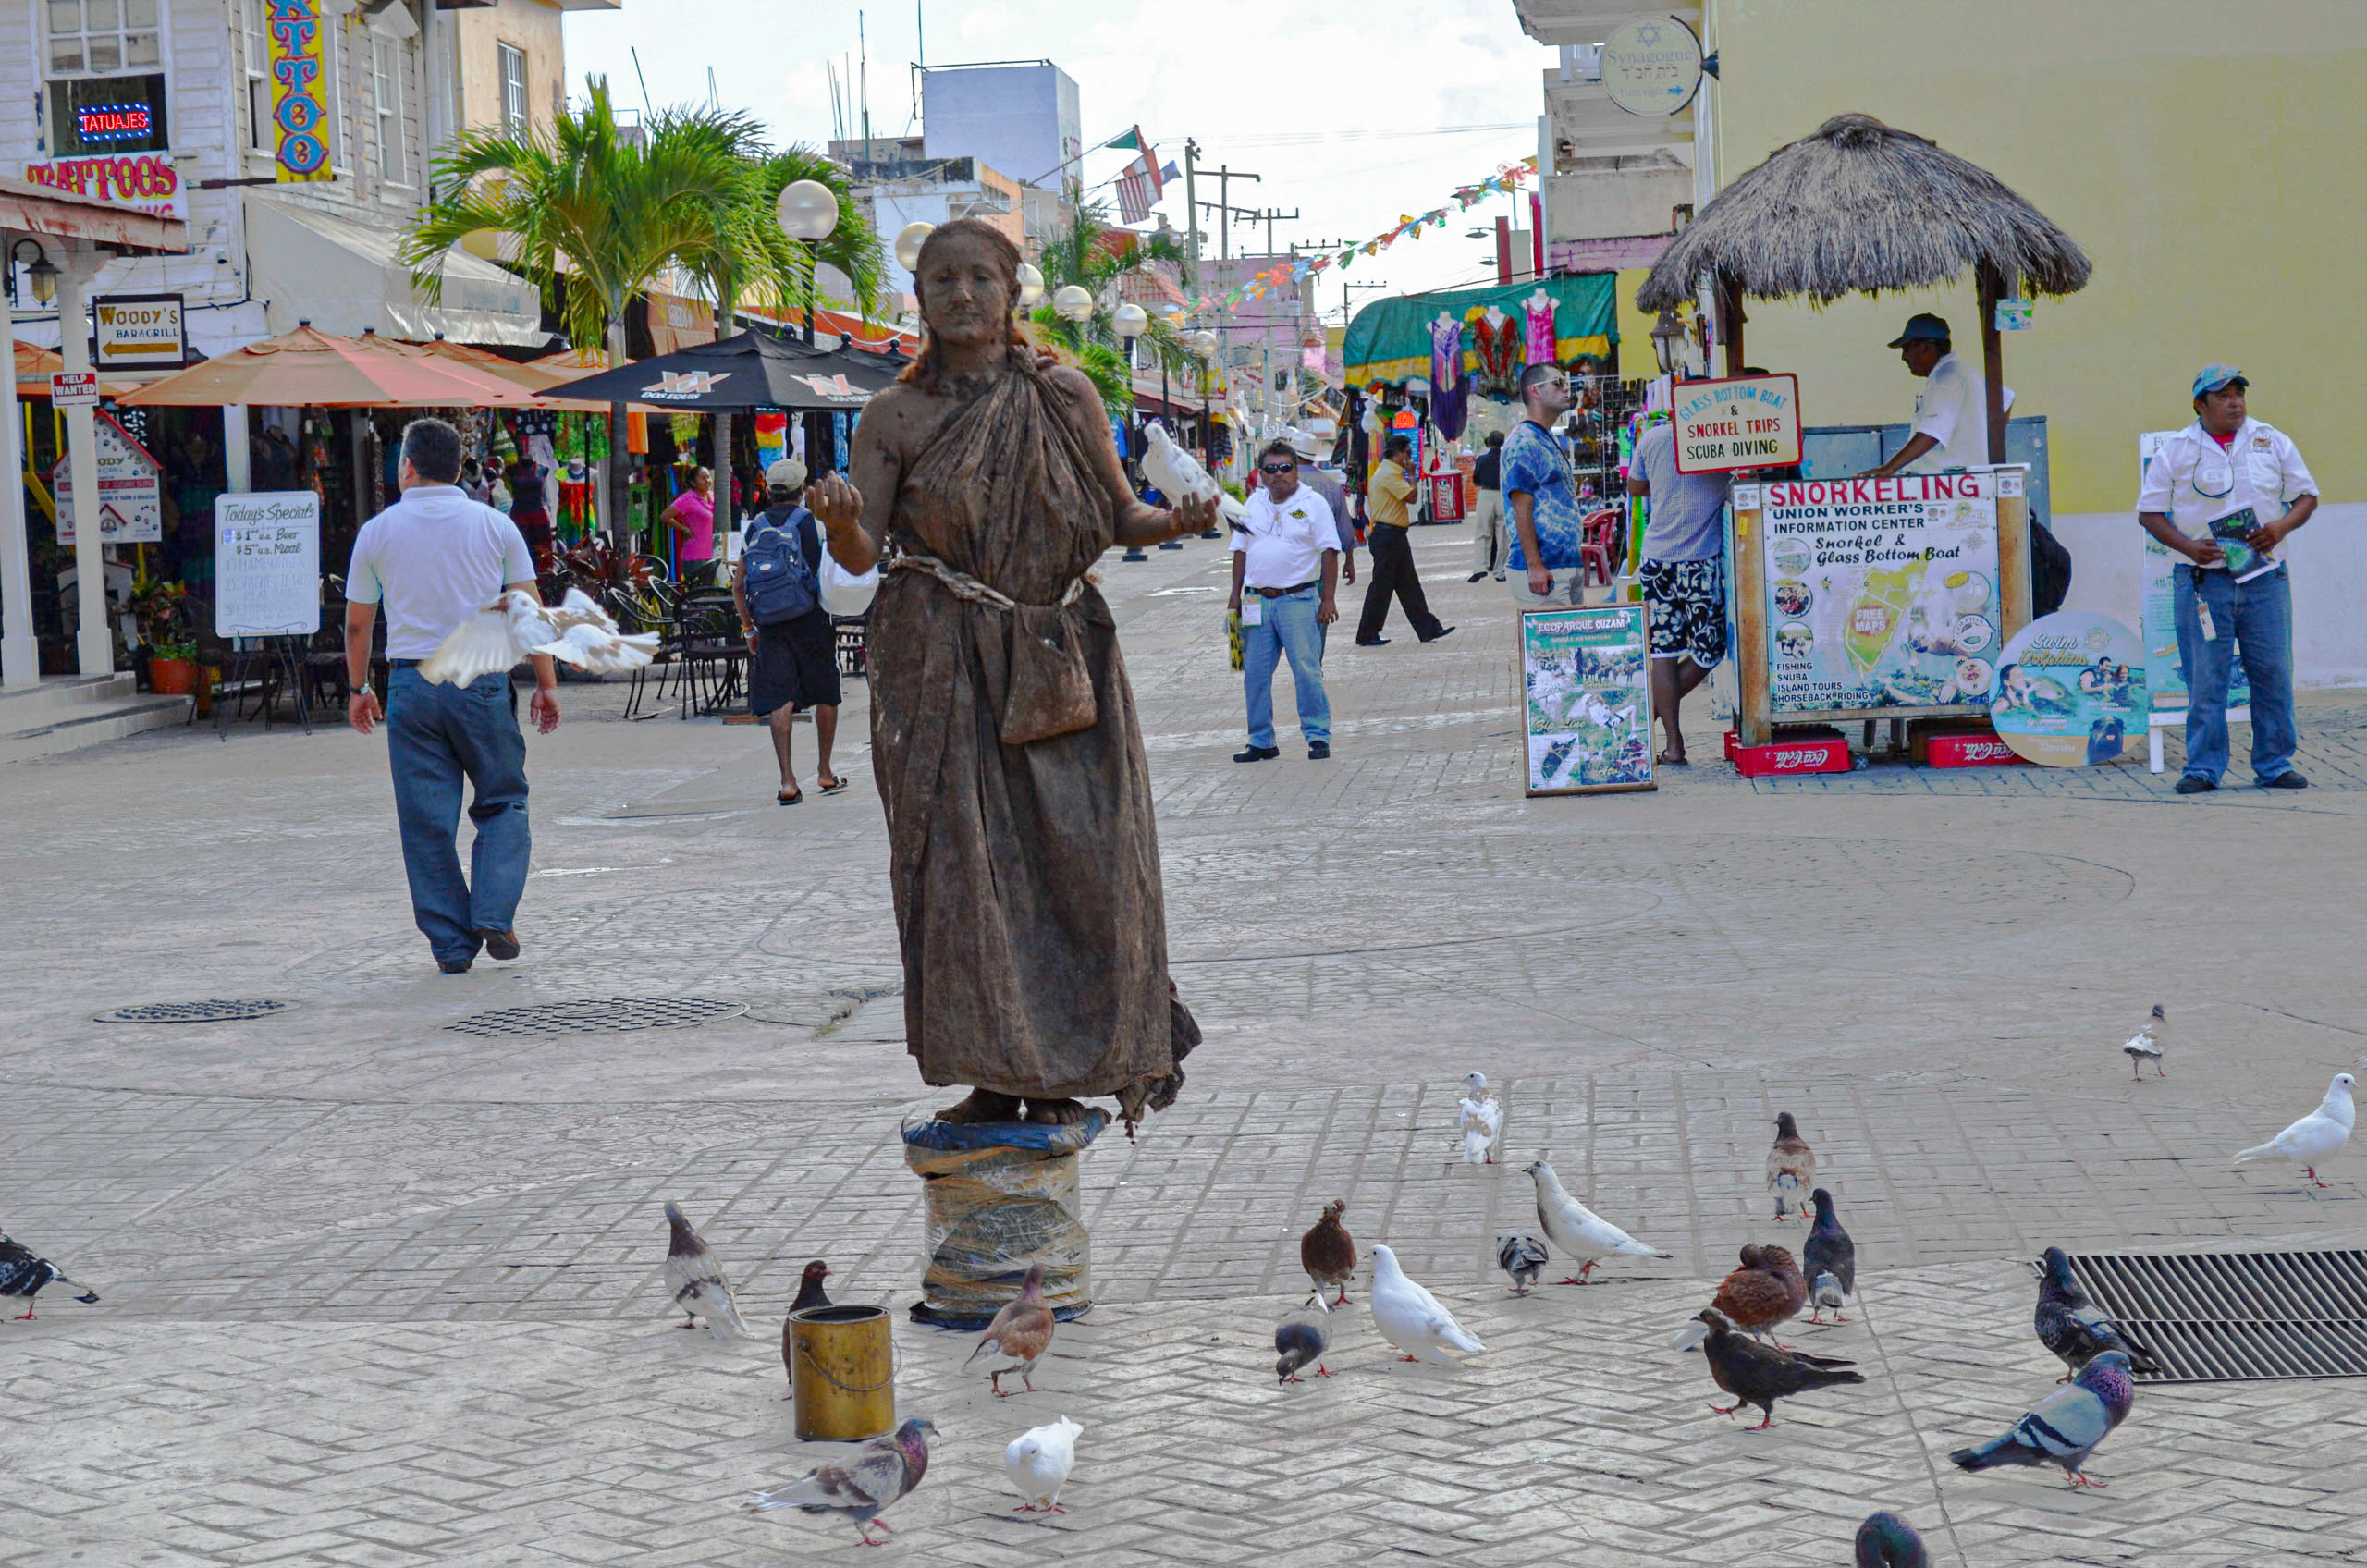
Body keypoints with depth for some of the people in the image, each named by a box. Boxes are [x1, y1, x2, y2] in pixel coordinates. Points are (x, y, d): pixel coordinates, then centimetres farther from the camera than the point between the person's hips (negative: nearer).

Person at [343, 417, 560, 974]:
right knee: (502, 802, 12)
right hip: (483, 680, 0)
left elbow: (357, 624, 8)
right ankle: (494, 917, -5)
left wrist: (359, 688, 21)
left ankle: (450, 943, 6)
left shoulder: (377, 532, 4)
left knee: (427, 820, 6)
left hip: (412, 683, 1)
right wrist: (546, 684, 7)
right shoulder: (495, 525, 2)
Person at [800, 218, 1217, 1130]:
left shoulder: (1065, 397, 5)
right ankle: (995, 1074, 4)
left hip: (1060, 666, 1)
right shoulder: (896, 416, 2)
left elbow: (1119, 520, 11)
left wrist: (1178, 523, -10)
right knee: (962, 859, -4)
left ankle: (1072, 1068, 9)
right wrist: (840, 523, -25)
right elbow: (861, 556, -2)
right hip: (940, 669, -1)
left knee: (1079, 854, -3)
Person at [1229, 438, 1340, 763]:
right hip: (1258, 601, 5)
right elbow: (1241, 551, 18)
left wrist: (1327, 599, -9)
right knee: (1255, 675, 5)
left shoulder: (1313, 504, -1)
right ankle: (1261, 742, 13)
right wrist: (1236, 596, 12)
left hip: (1298, 600, -5)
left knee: (1307, 670, -7)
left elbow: (1329, 553, -3)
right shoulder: (1253, 505, 13)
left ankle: (1318, 737, 0)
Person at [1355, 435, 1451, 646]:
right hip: (1388, 536, -11)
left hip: (1395, 536, 11)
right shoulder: (1388, 474, -16)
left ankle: (1428, 629, 11)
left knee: (1409, 585, 10)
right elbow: (1411, 496, -19)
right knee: (1382, 585, -5)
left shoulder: (1389, 471, 18)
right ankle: (1367, 635, 2)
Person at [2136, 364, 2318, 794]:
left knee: (2272, 675, 2)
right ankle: (2203, 769, 5)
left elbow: (2307, 496, 12)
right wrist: (2188, 546, -10)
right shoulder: (2176, 451, 4)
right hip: (2204, 578, -2)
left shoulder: (2273, 442, 9)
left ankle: (2274, 766, 11)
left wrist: (2282, 527, -8)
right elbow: (2149, 511, 5)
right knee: (2204, 678, -3)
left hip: (2265, 578, 2)